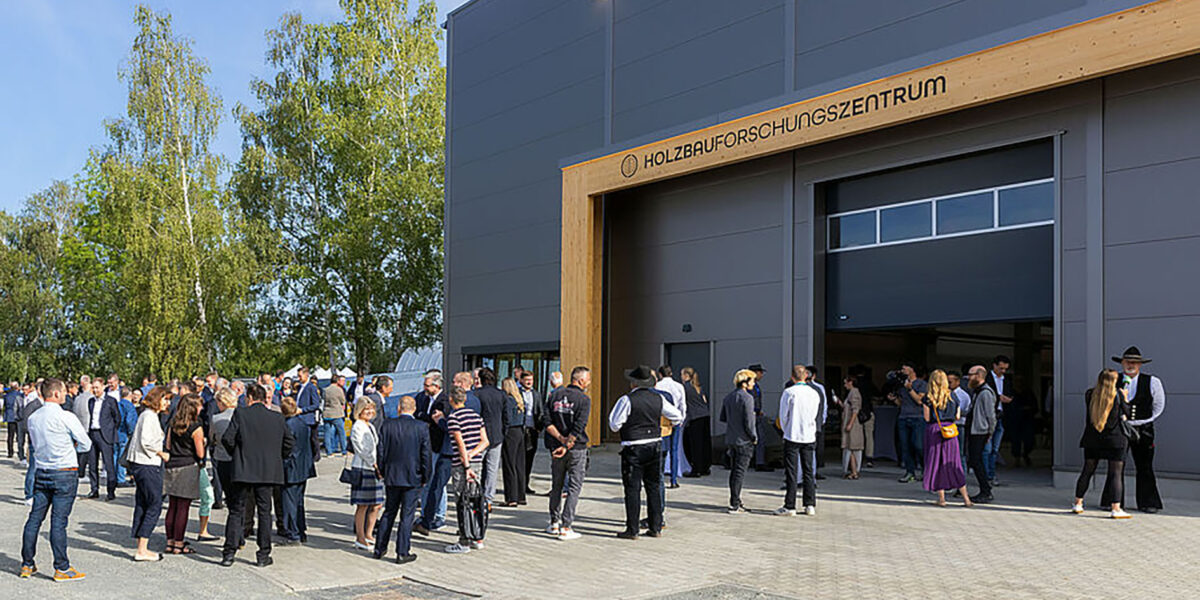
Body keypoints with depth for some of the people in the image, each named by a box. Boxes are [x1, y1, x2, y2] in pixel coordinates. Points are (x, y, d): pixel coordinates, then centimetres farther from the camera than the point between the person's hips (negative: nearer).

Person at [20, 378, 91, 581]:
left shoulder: (33, 418, 7)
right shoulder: (66, 418, -13)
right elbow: (86, 444, -6)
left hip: (41, 472, 6)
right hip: (65, 474, -6)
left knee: (35, 518, 12)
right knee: (59, 521, -4)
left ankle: (27, 565, 20)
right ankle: (62, 568, 2)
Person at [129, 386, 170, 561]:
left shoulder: (147, 415, 16)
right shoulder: (150, 416, -14)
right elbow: (146, 441, -22)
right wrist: (162, 454, -10)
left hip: (139, 464, 10)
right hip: (147, 466, -10)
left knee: (142, 505, 11)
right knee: (154, 506, -5)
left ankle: (141, 548, 16)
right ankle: (142, 551, -4)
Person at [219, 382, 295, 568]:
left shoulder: (240, 414, -5)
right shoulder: (277, 418, 3)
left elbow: (227, 439, -9)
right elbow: (289, 443, 6)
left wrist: (235, 455, 8)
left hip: (243, 470, -2)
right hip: (268, 472, 2)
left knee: (236, 511, 8)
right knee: (264, 512, 8)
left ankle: (229, 553, 8)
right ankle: (263, 555, 10)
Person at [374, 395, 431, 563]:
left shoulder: (388, 425, -4)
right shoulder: (422, 428, -9)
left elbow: (380, 451, 0)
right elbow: (427, 455, -7)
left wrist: (383, 472, 13)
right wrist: (425, 478, 4)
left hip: (392, 477, 3)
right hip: (413, 479, -2)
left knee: (389, 512, 17)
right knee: (407, 515, 4)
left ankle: (380, 548, 24)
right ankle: (403, 553, 7)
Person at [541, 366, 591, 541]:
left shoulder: (555, 395, 5)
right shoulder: (584, 400, -10)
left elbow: (546, 421, -1)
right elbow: (579, 427, -18)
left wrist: (560, 438, -5)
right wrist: (566, 445, -14)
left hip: (556, 447, 5)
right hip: (577, 448, -5)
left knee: (557, 486, 17)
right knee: (574, 487, 1)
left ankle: (554, 524, 23)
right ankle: (566, 528, -3)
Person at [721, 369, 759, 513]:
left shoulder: (728, 397, 9)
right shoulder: (747, 398, -15)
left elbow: (723, 418, 15)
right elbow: (749, 421, -18)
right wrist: (754, 437, -5)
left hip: (730, 439, 7)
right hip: (744, 440, -7)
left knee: (734, 470, 14)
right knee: (740, 472, -3)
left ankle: (736, 501, 21)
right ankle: (734, 505, -2)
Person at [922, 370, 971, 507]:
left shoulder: (928, 398, -5)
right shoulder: (952, 396, 4)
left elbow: (927, 418, -7)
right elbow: (957, 416, 7)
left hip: (934, 430, -3)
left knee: (936, 463, 5)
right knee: (953, 464, 7)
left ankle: (941, 498, 6)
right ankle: (965, 498, 5)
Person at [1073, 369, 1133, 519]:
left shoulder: (1090, 395, 0)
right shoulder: (1118, 396, -9)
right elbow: (1127, 414, -1)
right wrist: (1125, 399, 14)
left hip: (1092, 439, 4)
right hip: (1114, 439, -4)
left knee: (1087, 471, 13)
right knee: (1116, 473, 0)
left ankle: (1078, 504, 19)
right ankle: (1115, 508, -4)